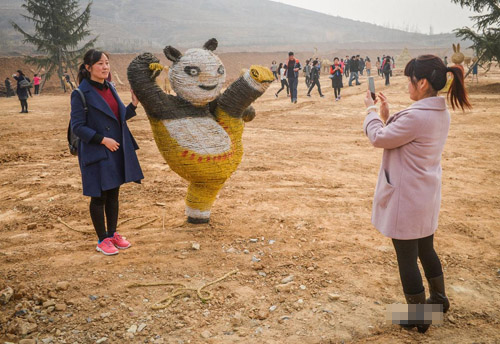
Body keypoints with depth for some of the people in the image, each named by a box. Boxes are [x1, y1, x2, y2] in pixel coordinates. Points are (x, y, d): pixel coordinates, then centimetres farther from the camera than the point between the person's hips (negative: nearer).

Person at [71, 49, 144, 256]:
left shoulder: (109, 88, 9)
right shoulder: (81, 94, -12)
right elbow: (77, 127, -13)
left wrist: (134, 104, 0)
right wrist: (102, 139, -19)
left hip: (117, 151, 7)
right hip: (96, 153, -7)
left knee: (113, 194, 14)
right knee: (99, 197, 4)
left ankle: (112, 234, 28)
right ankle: (102, 240, 19)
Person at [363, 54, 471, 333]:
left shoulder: (417, 116, -27)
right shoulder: (441, 112, 4)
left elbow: (379, 138, -15)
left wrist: (372, 111, 0)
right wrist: (387, 114, 6)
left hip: (407, 198, -9)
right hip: (426, 195, 9)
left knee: (407, 258, 7)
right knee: (426, 250, 26)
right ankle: (439, 299, 44)